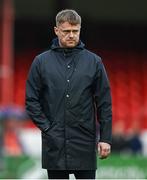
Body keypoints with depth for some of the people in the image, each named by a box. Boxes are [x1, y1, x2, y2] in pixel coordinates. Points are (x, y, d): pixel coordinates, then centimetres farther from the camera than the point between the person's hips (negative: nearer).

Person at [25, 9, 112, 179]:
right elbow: (31, 100, 3)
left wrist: (105, 137, -3)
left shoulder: (94, 61, 2)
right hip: (54, 144, 0)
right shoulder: (41, 61, 3)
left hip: (85, 142, 0)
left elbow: (104, 103, 2)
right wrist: (46, 127, -7)